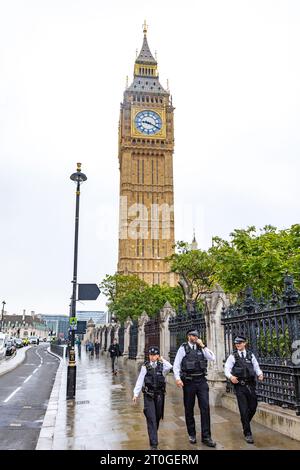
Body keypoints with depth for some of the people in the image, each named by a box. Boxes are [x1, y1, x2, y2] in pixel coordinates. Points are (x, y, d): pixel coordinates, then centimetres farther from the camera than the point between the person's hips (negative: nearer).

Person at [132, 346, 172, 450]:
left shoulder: (162, 366, 0)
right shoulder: (145, 367, -3)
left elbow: (169, 367, -23)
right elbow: (140, 381, -3)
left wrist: (162, 359, -11)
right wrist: (136, 394, -7)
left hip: (159, 395, 2)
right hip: (148, 396, -2)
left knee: (157, 417, 15)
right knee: (151, 419, -7)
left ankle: (153, 434, 39)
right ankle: (153, 443, -3)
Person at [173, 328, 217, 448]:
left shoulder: (201, 348, 8)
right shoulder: (183, 348, -3)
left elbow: (213, 358, -3)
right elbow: (176, 365, -5)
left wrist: (203, 346, -8)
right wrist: (177, 378, -16)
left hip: (201, 381, 2)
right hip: (189, 381, -2)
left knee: (205, 408, -2)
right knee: (189, 409, 10)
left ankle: (206, 436, 8)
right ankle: (191, 434, 28)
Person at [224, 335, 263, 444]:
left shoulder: (250, 355, 7)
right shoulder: (233, 356, -1)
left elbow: (256, 367, 8)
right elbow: (226, 368, -6)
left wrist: (260, 374, -13)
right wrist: (231, 376, -26)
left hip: (250, 385, 3)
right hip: (239, 386, -3)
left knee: (253, 407, 10)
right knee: (244, 410, -1)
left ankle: (245, 423, 39)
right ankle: (247, 434, 13)